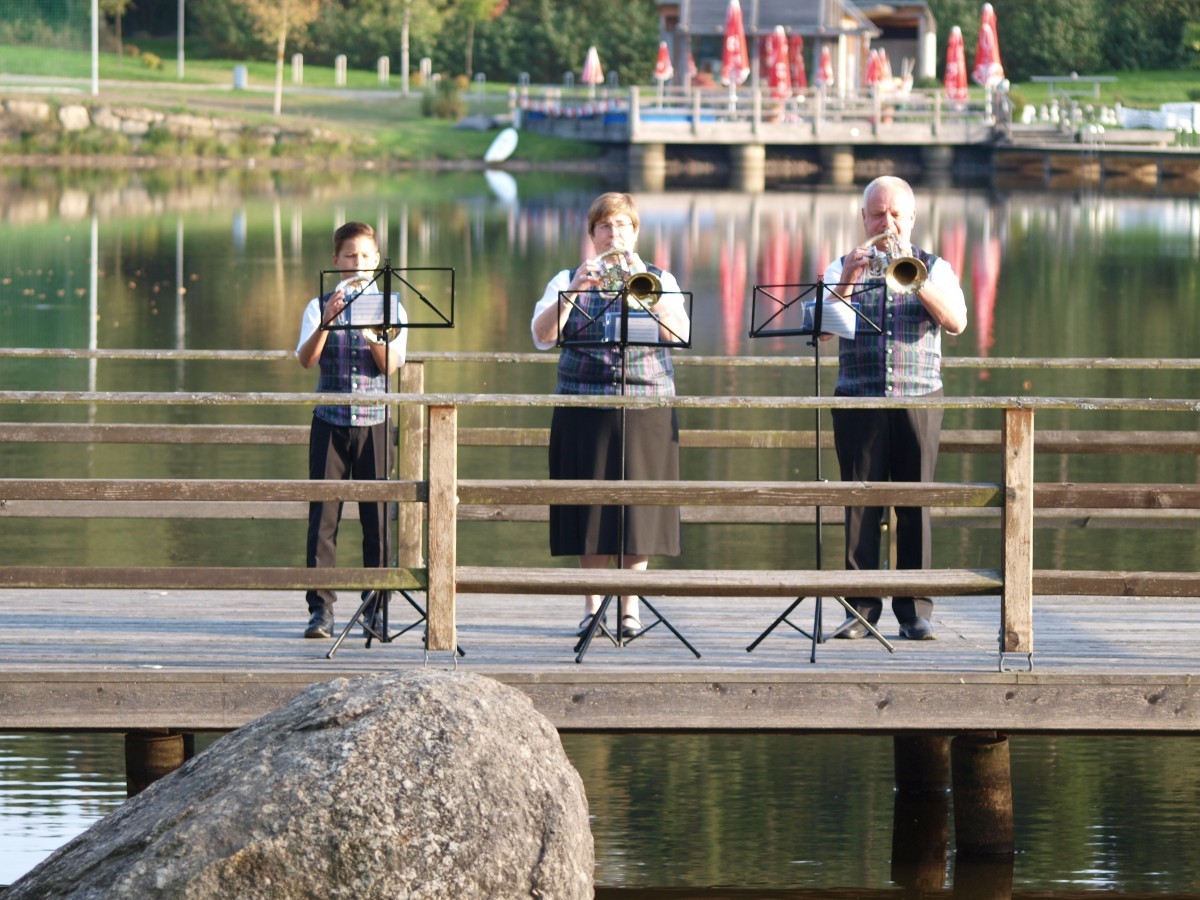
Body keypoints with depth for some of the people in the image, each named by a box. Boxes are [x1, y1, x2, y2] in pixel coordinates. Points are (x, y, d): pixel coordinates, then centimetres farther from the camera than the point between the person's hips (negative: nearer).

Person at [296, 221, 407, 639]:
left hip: (374, 421, 0)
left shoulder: (391, 309, 8)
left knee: (377, 517, 0)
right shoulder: (320, 306, 6)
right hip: (330, 421, 0)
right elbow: (306, 359, -9)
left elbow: (390, 365, -6)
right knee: (322, 515, -6)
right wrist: (327, 322, -24)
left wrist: (371, 333, -22)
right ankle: (320, 608, -5)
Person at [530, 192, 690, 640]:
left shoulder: (660, 281, 9)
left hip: (646, 411, 0)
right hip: (584, 412, 0)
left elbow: (677, 334, -10)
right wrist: (575, 291, -19)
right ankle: (592, 606, 7)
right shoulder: (567, 280, 9)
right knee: (590, 506, -2)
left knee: (637, 507, -2)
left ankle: (630, 606, 8)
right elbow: (542, 336, -7)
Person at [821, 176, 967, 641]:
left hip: (918, 399, 0)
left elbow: (956, 322, -7)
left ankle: (914, 611, 1)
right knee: (861, 503, -3)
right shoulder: (844, 268, 12)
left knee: (915, 505, -2)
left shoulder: (935, 269, 11)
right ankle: (861, 607, 0)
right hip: (859, 401, 0)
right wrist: (846, 282, -17)